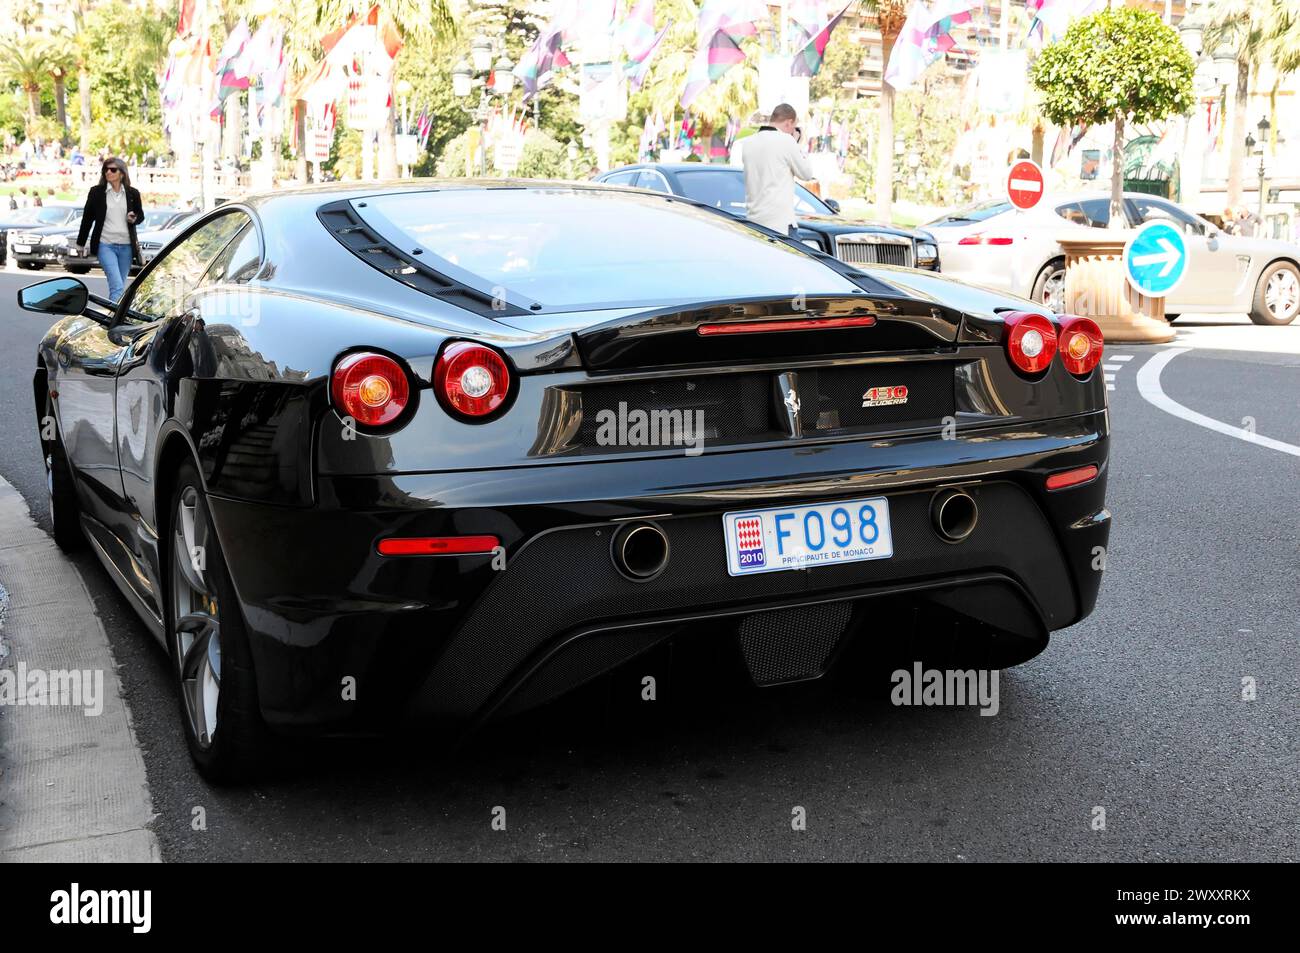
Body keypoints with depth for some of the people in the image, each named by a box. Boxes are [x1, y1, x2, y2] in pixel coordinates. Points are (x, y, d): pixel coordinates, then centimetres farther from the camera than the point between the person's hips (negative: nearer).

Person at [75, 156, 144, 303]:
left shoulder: (132, 193, 6)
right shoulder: (96, 192, 2)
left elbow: (141, 215, 19)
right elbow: (87, 218, 8)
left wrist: (134, 219, -6)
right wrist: (80, 244, 13)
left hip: (126, 246, 3)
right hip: (105, 245, -3)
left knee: (118, 286, 11)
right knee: (117, 286, -17)